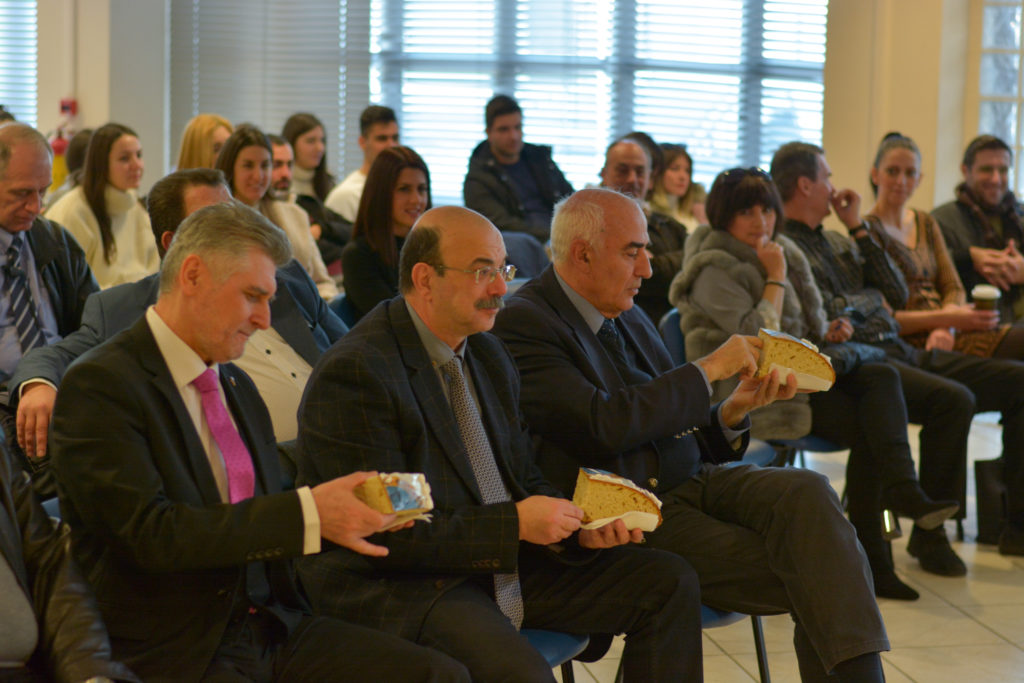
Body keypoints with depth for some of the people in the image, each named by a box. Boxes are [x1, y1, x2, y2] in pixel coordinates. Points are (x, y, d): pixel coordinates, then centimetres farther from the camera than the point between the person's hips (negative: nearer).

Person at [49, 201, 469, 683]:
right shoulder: (99, 385, -8)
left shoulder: (238, 386, 18)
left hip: (272, 626, 7)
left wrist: (349, 512, -1)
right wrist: (307, 513, -21)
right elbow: (149, 531, -18)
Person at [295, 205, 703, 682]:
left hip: (506, 565, 9)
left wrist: (579, 527, -4)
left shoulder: (487, 355, 11)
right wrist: (514, 523, -21)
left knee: (669, 584, 2)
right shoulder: (354, 373, -17)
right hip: (399, 585, -9)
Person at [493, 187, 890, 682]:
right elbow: (605, 426, -21)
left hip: (692, 481, 7)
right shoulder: (522, 323, -9)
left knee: (807, 492, -24)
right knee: (798, 575, -25)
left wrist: (734, 409, -2)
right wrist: (708, 369, -12)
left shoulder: (628, 317, 17)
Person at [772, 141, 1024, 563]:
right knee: (953, 399, -33)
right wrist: (872, 299, 4)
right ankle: (929, 535, -22)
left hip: (899, 353, 9)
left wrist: (859, 229, 12)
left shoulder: (837, 241, 23)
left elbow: (897, 296, 15)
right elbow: (826, 314, -15)